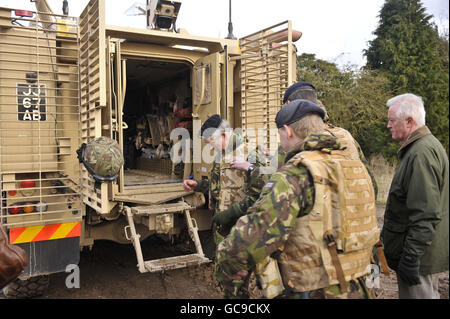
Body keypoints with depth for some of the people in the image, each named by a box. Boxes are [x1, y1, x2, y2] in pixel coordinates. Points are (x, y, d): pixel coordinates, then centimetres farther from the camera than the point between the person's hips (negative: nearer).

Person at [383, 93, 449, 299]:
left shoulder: (421, 153, -23)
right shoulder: (427, 144, 13)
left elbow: (425, 215, -27)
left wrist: (411, 256, -23)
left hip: (418, 253, -11)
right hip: (425, 250, 11)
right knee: (428, 294, 21)